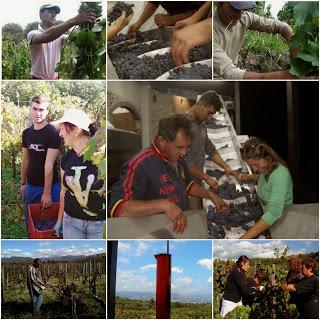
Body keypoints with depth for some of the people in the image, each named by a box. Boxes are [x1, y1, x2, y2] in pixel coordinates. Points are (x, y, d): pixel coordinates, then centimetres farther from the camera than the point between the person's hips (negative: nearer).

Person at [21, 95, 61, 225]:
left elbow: (49, 165, -19)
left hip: (50, 186, -5)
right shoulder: (26, 133, 3)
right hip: (31, 185, 6)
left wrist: (47, 192, -20)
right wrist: (23, 183, 14)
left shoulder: (53, 134, -15)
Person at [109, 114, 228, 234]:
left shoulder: (177, 159, 8)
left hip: (182, 230, 8)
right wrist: (163, 205, -38)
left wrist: (211, 195, 14)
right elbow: (117, 207, -33)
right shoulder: (139, 165, -22)